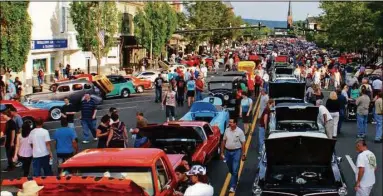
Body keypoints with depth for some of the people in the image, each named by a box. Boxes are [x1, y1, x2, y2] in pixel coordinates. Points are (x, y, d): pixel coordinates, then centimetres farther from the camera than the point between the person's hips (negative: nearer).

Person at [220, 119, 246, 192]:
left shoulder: (239, 131, -9)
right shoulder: (227, 130, 1)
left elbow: (243, 143, -7)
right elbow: (223, 141, 7)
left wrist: (243, 154, -9)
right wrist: (222, 153, 7)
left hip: (236, 151, -4)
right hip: (227, 151, 4)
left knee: (235, 170, -8)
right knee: (230, 170, 16)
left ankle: (232, 186, -4)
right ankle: (235, 180, 42)